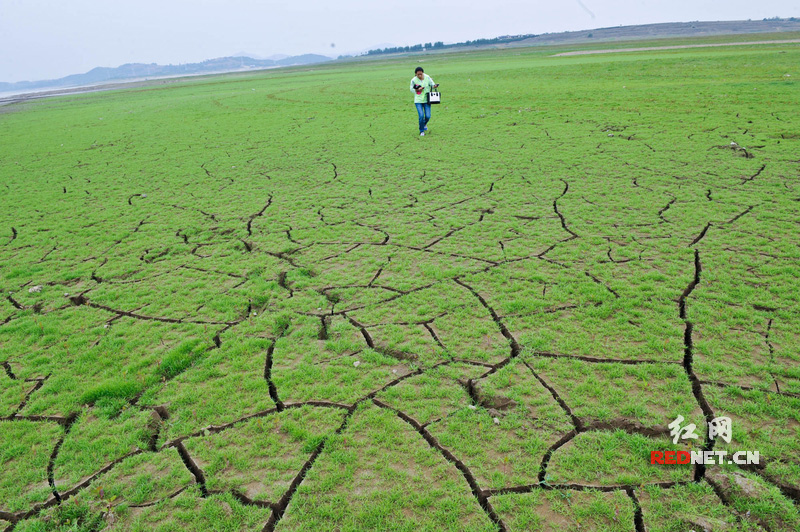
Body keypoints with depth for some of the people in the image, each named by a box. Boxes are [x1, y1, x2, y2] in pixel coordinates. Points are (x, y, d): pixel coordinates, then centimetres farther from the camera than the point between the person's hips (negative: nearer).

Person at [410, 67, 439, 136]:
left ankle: (424, 124, 33)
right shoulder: (414, 80, -8)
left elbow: (432, 85, 3)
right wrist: (418, 90, -16)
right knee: (421, 116, -13)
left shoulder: (427, 77, -5)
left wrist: (435, 86, -20)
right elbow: (412, 90, 3)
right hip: (418, 100, -1)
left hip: (427, 100, 1)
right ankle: (421, 131, 8)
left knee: (428, 116, -4)